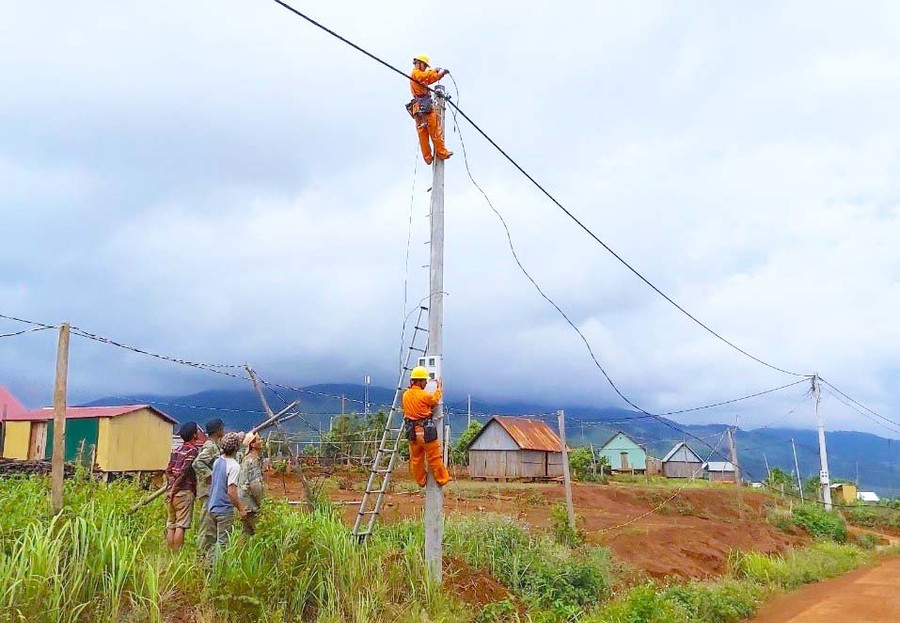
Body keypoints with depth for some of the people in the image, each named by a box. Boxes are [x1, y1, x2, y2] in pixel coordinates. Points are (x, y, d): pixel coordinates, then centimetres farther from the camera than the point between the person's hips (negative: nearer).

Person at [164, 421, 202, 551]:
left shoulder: (177, 450, 15)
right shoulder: (193, 450, -8)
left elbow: (168, 471, 13)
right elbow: (184, 471, -16)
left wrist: (171, 487, 15)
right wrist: (174, 490, -9)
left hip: (172, 492, 7)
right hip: (185, 491, -7)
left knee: (171, 524, 9)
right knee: (181, 525, -6)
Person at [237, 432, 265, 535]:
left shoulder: (246, 458, 14)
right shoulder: (254, 460, -16)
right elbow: (255, 484, -22)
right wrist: (259, 501, -11)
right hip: (249, 503, -10)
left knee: (247, 532, 14)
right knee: (250, 531, -6)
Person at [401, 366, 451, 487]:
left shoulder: (406, 395, 4)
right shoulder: (424, 395, -15)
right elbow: (435, 400, 4)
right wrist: (439, 388, 21)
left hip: (412, 432, 7)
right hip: (426, 431, -6)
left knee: (416, 459, 14)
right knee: (435, 457, 4)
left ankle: (421, 481, 23)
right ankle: (442, 478, 13)